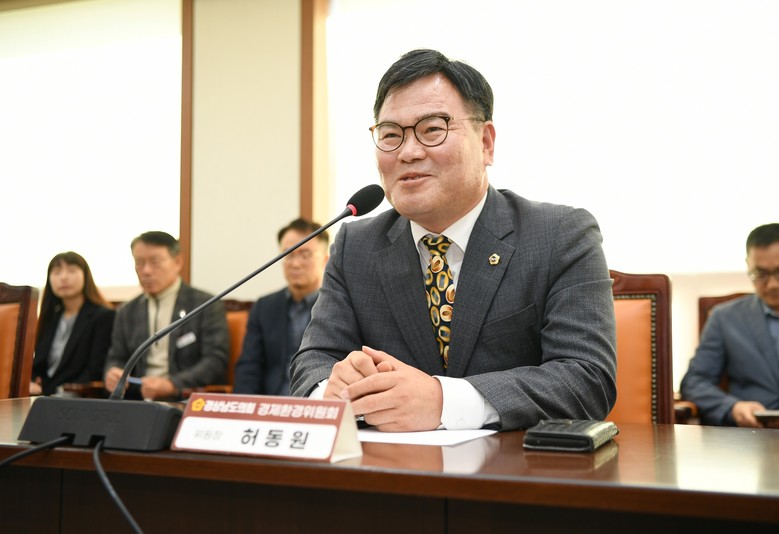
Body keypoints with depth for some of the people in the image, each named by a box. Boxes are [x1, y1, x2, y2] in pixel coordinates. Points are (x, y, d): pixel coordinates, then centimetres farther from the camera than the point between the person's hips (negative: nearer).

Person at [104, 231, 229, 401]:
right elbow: (117, 359, 18)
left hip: (189, 402, -4)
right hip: (139, 403, 4)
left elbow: (216, 361, -8)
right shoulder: (127, 312, 15)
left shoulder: (207, 306, 0)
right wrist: (113, 373, -7)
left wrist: (171, 384, -23)